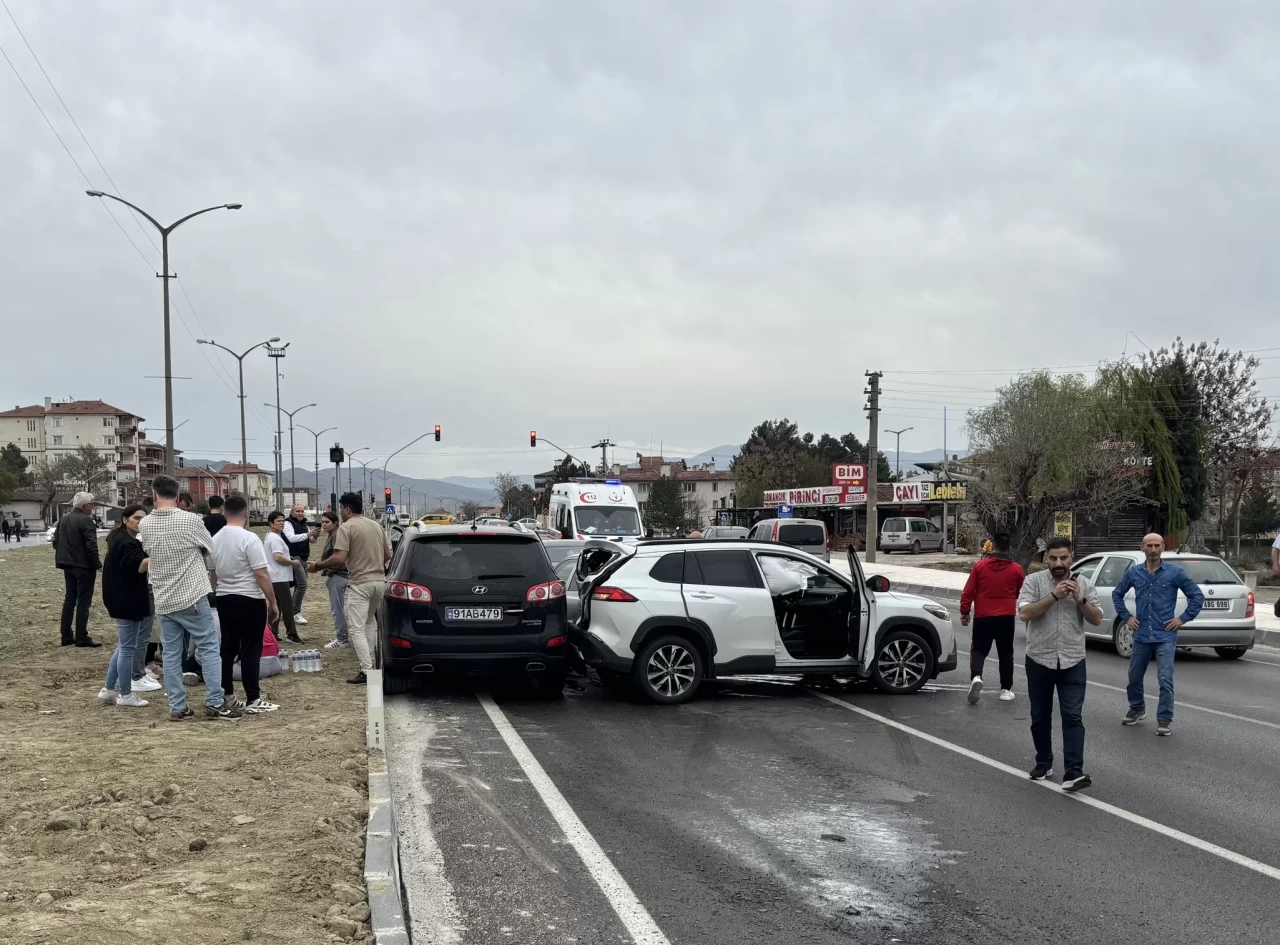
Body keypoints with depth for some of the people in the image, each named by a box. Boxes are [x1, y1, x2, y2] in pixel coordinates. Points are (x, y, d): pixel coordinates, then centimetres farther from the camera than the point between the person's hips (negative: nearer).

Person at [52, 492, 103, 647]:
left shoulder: (64, 519, 10)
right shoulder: (86, 520, -17)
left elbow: (56, 540, 15)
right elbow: (91, 545, -20)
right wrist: (97, 564, -12)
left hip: (68, 565, 8)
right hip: (84, 566, -8)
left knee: (69, 599, 14)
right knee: (83, 601, -3)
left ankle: (66, 636, 15)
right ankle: (82, 637, -3)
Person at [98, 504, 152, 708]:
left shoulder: (121, 538, 15)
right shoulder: (126, 543, -18)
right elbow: (139, 566, -35)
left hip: (124, 599, 11)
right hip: (126, 601, -11)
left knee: (124, 646, 17)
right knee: (128, 648, -3)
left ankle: (108, 690, 22)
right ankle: (126, 695, 4)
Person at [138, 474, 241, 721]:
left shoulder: (144, 525, 0)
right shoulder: (191, 520, -10)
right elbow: (211, 548, 4)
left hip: (163, 600, 4)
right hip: (192, 596, -4)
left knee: (171, 654, 8)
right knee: (209, 649, 3)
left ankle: (177, 708, 9)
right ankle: (214, 704, 0)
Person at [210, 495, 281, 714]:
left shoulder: (215, 539, 6)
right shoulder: (249, 539, -16)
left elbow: (212, 574, 17)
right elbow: (262, 575, -18)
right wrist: (273, 603, -10)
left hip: (224, 599, 7)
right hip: (250, 600, -7)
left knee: (228, 647, 14)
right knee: (251, 650, -4)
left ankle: (225, 695, 18)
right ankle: (253, 700, -4)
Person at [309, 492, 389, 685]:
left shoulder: (346, 527, -10)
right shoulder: (375, 525, 12)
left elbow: (339, 558, -20)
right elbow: (387, 555, 18)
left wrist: (317, 566, -6)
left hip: (360, 584, -7)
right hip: (379, 581, 7)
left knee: (356, 629, -5)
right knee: (370, 622, 24)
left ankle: (367, 672, -13)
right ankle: (370, 662, 23)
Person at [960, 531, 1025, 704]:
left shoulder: (980, 566, -5)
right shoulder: (1016, 569, -1)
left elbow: (968, 592, -4)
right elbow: (1021, 593, 11)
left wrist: (964, 612, 6)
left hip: (983, 617, -1)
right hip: (1006, 618, 1)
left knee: (979, 649, 6)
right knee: (1005, 653, 12)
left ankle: (976, 677, -19)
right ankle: (1006, 689, 12)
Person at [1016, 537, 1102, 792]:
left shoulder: (1084, 583, 3)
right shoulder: (1033, 581, -3)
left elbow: (1097, 619, 0)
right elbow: (1024, 613, -16)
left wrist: (1080, 599, -16)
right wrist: (1055, 595, -22)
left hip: (1073, 662, 0)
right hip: (1039, 660, 0)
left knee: (1073, 717, -8)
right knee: (1040, 717, 11)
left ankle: (1073, 772, -13)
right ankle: (1043, 763, 27)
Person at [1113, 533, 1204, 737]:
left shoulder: (1175, 573, -4)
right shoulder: (1133, 573, 4)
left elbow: (1197, 596, 0)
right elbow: (1117, 594, 18)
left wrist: (1183, 619, -5)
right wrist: (1126, 617, 9)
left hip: (1165, 636, -4)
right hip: (1141, 636, 4)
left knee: (1165, 680, -9)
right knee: (1134, 677, 14)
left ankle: (1164, 719, 2)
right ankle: (1137, 709, 36)